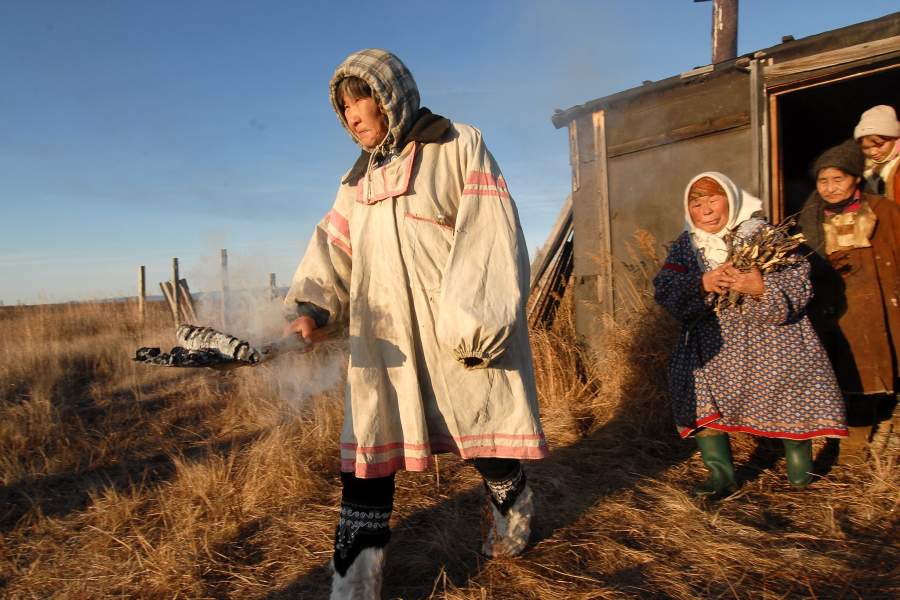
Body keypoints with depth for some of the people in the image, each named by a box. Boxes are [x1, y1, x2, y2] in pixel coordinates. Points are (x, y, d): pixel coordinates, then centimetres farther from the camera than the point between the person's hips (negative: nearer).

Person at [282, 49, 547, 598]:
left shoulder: (459, 148, -3)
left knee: (488, 437, 12)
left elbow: (493, 243, -10)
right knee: (367, 458, 1)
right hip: (384, 341, 5)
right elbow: (333, 252, 3)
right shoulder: (359, 181, 14)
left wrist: (476, 327, -16)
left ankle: (514, 511, 44)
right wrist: (312, 308, -16)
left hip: (459, 339, -4)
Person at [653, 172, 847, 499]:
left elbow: (799, 283, -10)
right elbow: (665, 289, -7)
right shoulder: (685, 245, 5)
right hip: (712, 340, 2)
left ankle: (798, 454, 13)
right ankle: (721, 473, -5)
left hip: (769, 331, -1)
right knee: (693, 377, -18)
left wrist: (762, 288, -30)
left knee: (790, 375, -17)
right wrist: (702, 284, -25)